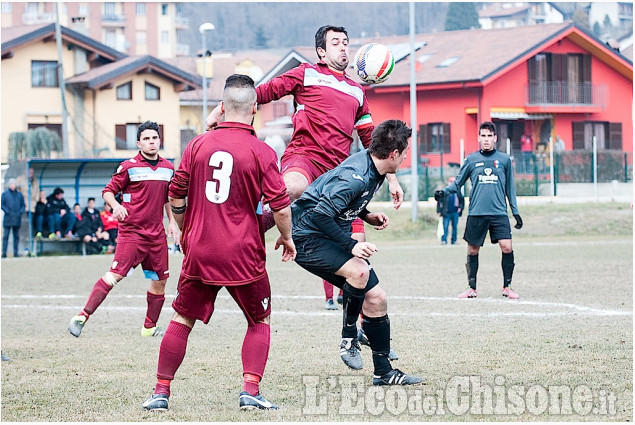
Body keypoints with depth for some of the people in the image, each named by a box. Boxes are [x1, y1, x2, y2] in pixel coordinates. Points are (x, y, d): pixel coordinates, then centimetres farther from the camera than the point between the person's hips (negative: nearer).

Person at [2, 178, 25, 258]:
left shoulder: (19, 194, 11)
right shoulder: (5, 194, 4)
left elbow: (23, 205, 14)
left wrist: (21, 212, -3)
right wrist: (7, 211, -12)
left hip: (17, 218, 3)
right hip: (8, 219, -3)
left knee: (16, 236, 5)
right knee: (6, 236, -6)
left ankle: (15, 252, 9)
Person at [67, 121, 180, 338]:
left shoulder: (167, 167, 11)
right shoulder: (129, 167, -5)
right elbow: (108, 190, -3)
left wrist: (172, 222, 16)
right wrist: (116, 206, -23)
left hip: (156, 234, 6)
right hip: (132, 231, -6)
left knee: (160, 279, 9)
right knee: (115, 275, -18)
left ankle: (149, 327, 23)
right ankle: (82, 317, -18)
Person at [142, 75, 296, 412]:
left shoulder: (198, 144, 1)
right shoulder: (261, 152, -8)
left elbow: (175, 197, 7)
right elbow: (281, 207, -9)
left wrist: (186, 232, 23)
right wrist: (287, 238, 11)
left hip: (199, 252, 2)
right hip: (244, 255, -2)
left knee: (182, 320, 13)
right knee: (259, 322, 14)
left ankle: (161, 392, 12)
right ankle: (250, 391, 0)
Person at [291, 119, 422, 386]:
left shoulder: (371, 167, 3)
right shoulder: (355, 177, -28)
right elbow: (320, 215, -30)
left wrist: (367, 216, 8)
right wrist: (351, 245, -29)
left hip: (333, 237, 10)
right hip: (307, 236, -10)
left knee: (375, 298, 3)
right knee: (359, 270, -33)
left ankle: (383, 371, 12)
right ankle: (349, 338, -13)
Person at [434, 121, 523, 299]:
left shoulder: (504, 160, 10)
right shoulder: (471, 160, 8)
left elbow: (510, 188, 16)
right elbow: (458, 183, 12)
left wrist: (516, 211, 13)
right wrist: (444, 191, -6)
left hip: (499, 213, 0)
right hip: (476, 213, 0)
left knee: (507, 247, -11)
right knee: (473, 250, 3)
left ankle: (507, 287, 1)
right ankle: (472, 288, 16)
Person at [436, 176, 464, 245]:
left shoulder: (458, 191, 9)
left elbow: (462, 200, 17)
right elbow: (439, 201, 1)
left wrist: (460, 207, 0)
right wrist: (439, 211, -4)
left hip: (455, 212, 3)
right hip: (447, 213, -3)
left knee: (455, 227, 7)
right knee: (445, 227, -6)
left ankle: (454, 240, 14)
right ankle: (444, 240, -6)